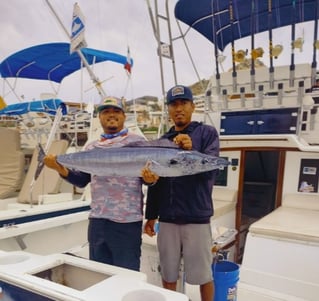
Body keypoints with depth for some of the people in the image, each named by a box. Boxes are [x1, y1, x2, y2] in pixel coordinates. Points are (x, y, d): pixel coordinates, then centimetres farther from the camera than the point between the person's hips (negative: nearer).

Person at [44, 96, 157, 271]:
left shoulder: (137, 142, -1)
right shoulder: (91, 147, 13)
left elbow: (147, 176, -2)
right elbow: (82, 181, 12)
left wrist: (150, 178, -26)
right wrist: (61, 169, -4)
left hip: (127, 221, -5)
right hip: (97, 219, 5)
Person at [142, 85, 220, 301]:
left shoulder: (207, 133, 0)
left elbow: (211, 170, -12)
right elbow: (155, 182, 13)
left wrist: (191, 152, -28)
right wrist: (151, 216, 11)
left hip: (196, 217, -3)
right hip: (167, 219, 4)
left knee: (203, 275, 7)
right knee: (168, 274, 14)